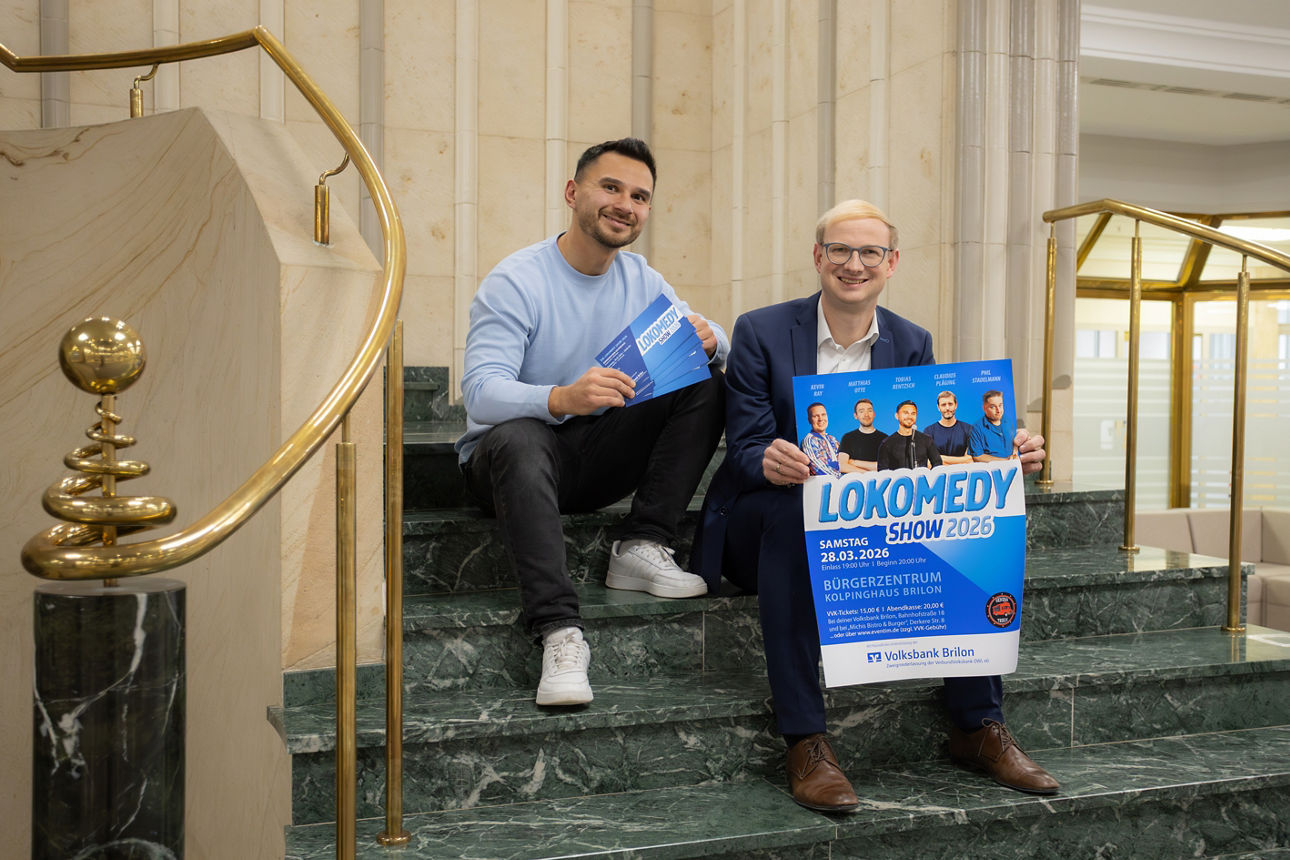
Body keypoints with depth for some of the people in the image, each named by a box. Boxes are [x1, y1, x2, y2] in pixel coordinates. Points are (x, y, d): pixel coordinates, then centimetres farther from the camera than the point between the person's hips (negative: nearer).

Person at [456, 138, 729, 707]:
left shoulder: (641, 281, 6)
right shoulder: (516, 281, -13)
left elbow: (716, 348, 5)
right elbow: (481, 390, -25)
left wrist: (706, 340, -21)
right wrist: (562, 399, -45)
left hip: (599, 460, 5)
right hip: (511, 455, -5)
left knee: (707, 386, -10)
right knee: (517, 436, -40)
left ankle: (642, 548, -17)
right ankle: (558, 631, -42)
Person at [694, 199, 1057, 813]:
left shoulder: (913, 344, 8)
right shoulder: (760, 332, -3)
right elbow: (745, 449, -10)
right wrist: (769, 461, -35)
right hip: (768, 521, -3)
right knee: (792, 508, -38)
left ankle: (978, 728, -12)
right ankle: (805, 743, -34)